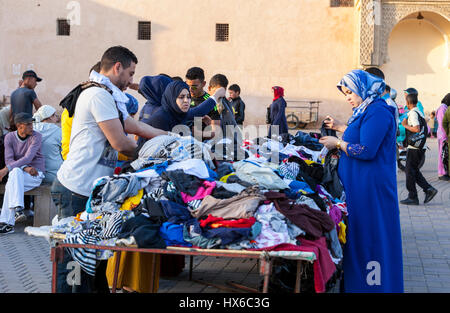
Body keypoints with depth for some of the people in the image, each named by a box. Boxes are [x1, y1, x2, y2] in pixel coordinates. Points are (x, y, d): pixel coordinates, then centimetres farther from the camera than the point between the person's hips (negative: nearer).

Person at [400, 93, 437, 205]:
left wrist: (405, 125, -12)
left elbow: (417, 129, -25)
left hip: (414, 147, -9)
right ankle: (429, 189, 8)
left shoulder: (413, 113, -14)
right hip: (421, 147, 9)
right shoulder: (420, 113, 16)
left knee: (410, 171, -2)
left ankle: (412, 198, 2)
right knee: (414, 171, 16)